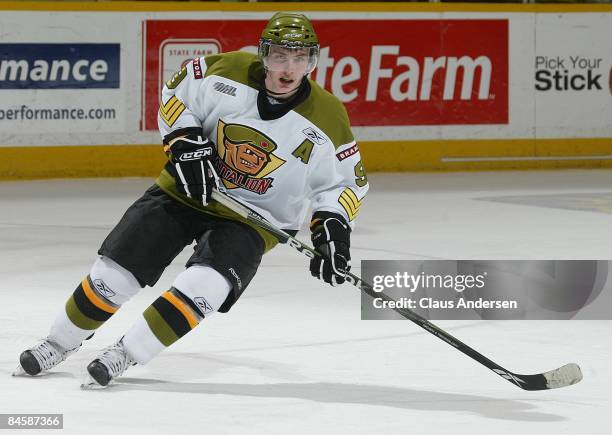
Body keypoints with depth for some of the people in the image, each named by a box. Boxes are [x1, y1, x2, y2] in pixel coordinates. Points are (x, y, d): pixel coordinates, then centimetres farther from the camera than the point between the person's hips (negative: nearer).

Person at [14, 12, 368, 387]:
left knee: (205, 287, -27)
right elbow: (176, 93, 3)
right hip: (187, 191, 1)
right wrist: (185, 142, -11)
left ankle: (127, 353, -10)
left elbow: (347, 181, -1)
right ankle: (61, 341, 19)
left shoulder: (328, 120, -14)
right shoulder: (227, 72, -14)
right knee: (115, 273, -5)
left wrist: (333, 226, -16)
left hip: (251, 219, -1)